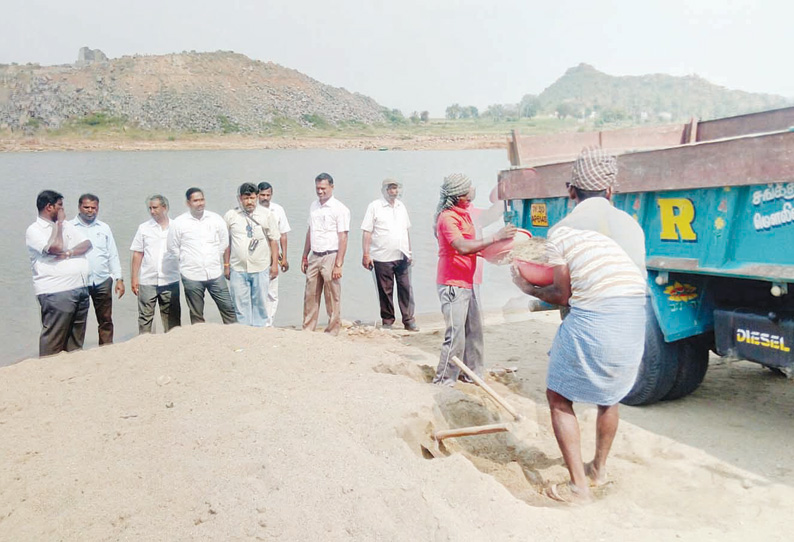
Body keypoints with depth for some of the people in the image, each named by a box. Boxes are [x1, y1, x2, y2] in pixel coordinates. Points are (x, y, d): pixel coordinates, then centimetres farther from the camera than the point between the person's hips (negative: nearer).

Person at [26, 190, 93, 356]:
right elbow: (56, 247, -18)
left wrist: (69, 253, -11)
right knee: (53, 341, -6)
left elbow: (87, 244, 8)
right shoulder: (34, 230, -3)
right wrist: (58, 224, -4)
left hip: (80, 288, 7)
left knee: (76, 340, 13)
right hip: (56, 292, -7)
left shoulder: (66, 225, 18)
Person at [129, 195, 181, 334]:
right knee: (145, 317, 3)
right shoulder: (144, 228, 5)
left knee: (172, 317, 6)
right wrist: (134, 278, 1)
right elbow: (137, 254, 5)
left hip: (170, 280, 0)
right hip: (147, 281, 0)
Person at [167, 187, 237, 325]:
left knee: (228, 307, 2)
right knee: (196, 315, 7)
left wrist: (226, 264, 11)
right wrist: (187, 262, 7)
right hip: (191, 276, -1)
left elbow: (224, 244, 12)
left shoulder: (216, 219, 4)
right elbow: (173, 249, 7)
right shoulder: (178, 223, -1)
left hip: (215, 274, 2)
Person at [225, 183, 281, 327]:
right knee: (240, 303, 2)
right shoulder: (230, 216, 4)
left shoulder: (267, 214, 4)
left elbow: (273, 240, 5)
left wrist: (275, 264, 1)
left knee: (260, 303, 5)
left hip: (261, 268, 0)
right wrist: (226, 266, 6)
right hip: (238, 268, 0)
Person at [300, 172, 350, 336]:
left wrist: (338, 265, -17)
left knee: (333, 298, 1)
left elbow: (343, 238, -11)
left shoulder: (340, 209, -7)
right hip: (314, 257, 6)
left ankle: (332, 332, 10)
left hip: (330, 256, -6)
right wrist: (305, 256, 18)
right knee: (310, 296, 7)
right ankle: (308, 329, 16)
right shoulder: (314, 206, 13)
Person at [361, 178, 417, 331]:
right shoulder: (374, 206, -1)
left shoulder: (401, 206, 15)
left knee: (406, 288, 0)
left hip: (402, 256, 4)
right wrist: (366, 254, -10)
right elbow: (367, 232, -4)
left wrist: (409, 252, 19)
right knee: (385, 291, 2)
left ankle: (408, 320, 9)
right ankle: (387, 321, 14)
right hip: (382, 257, -4)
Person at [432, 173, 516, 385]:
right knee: (456, 335, -8)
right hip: (453, 284, -10)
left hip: (467, 282, 10)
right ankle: (443, 382, 4)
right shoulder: (447, 217, -17)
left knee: (474, 330, 15)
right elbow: (463, 247, -30)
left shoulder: (463, 214, 13)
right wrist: (496, 237, -29)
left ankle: (471, 373, 28)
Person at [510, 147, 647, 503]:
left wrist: (529, 288, 16)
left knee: (559, 396, 15)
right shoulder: (631, 224, 10)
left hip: (590, 322, -5)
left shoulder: (561, 231, -3)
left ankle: (578, 485, 16)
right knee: (609, 395, 28)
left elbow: (563, 296, -2)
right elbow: (637, 280, 13)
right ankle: (599, 468, 45)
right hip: (635, 323, 6)